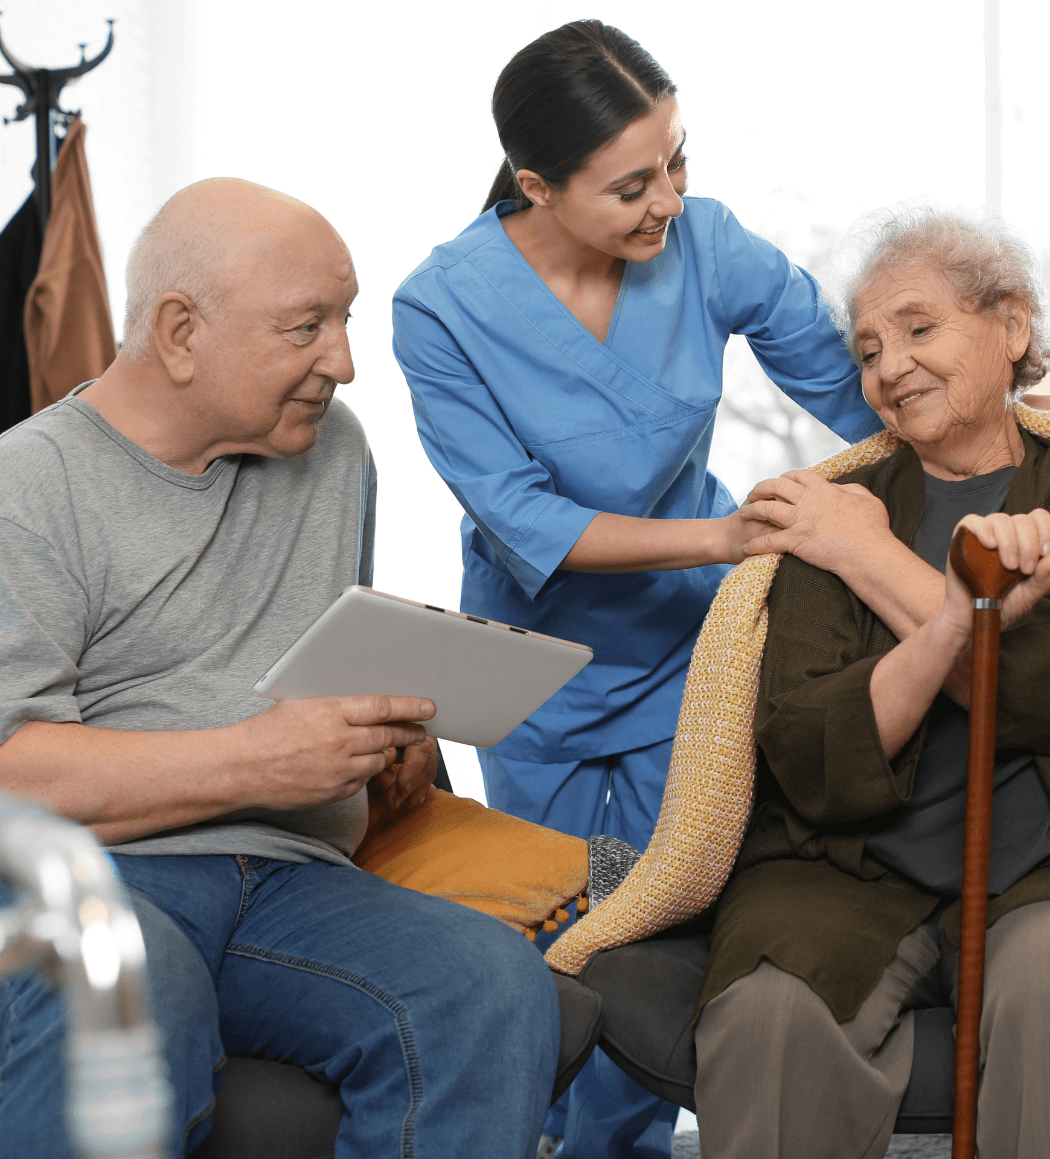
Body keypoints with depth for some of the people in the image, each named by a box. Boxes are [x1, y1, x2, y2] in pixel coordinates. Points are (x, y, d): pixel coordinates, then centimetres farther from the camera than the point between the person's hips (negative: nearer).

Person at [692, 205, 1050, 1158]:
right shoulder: (837, 513, 10)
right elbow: (812, 773, -5)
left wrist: (875, 560, -3)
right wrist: (953, 617, -21)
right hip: (849, 875, 1)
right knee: (769, 1016, -31)